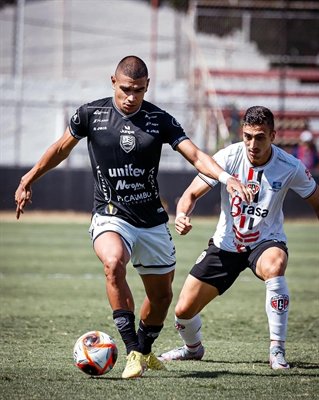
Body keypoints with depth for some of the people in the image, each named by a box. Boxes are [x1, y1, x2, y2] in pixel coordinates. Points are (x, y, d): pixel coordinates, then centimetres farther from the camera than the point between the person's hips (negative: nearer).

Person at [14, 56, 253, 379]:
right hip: (110, 216, -3)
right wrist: (28, 180, 15)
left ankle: (145, 350, 38)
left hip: (152, 221, 3)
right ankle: (132, 352, -30)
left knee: (161, 294, 10)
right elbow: (61, 149, 11)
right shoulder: (92, 114, -4)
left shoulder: (159, 120, -2)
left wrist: (226, 177, -24)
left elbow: (195, 155, -7)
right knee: (113, 263, -33)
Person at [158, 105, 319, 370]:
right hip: (226, 244, 2)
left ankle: (278, 351, -29)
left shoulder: (290, 167, -16)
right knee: (184, 310, -3)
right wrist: (182, 215, -36)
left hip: (266, 241, -2)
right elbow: (193, 193, -14)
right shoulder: (228, 157, -17)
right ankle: (193, 348, 36)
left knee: (274, 266, -41)